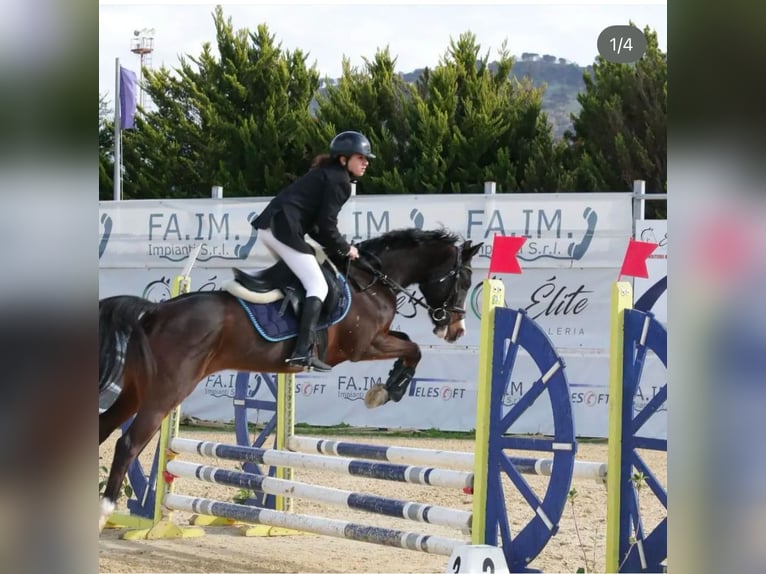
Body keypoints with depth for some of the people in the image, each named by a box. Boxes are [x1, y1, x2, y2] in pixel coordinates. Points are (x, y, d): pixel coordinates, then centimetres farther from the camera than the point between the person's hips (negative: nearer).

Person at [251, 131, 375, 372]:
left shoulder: (327, 174, 25)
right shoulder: (339, 180, -5)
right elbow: (326, 224, -10)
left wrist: (334, 247, 19)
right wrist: (345, 248, 4)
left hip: (268, 226, 10)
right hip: (284, 229, -10)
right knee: (318, 287, -10)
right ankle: (303, 351, -22)